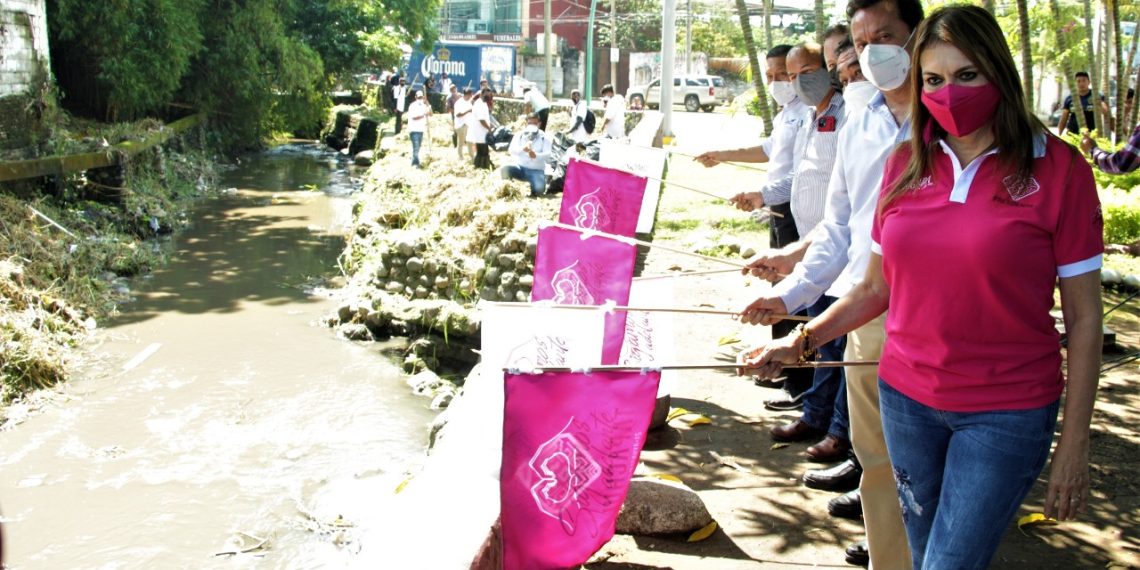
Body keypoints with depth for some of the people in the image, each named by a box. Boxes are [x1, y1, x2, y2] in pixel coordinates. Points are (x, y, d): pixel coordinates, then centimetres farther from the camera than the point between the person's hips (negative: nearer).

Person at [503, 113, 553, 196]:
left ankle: (534, 191, 8)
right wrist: (522, 149, -34)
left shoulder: (544, 137, 0)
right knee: (505, 169, -29)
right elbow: (511, 150, -12)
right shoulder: (519, 135, 3)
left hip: (537, 170, -2)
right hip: (521, 168, 2)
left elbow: (547, 154, -14)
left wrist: (536, 155, -36)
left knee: (539, 189, -31)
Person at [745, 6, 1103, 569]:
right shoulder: (907, 165, 3)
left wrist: (1073, 445, -7)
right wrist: (802, 340, 2)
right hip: (906, 396, 4)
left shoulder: (1057, 169, -8)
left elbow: (1083, 318, -6)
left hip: (1006, 411, -4)